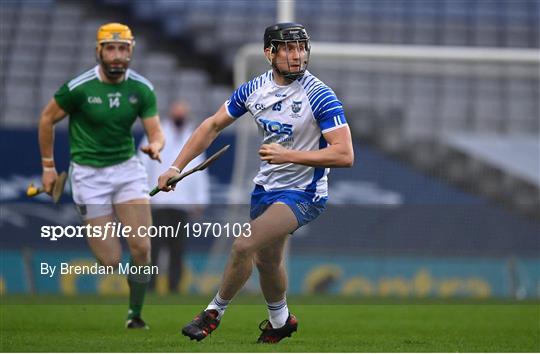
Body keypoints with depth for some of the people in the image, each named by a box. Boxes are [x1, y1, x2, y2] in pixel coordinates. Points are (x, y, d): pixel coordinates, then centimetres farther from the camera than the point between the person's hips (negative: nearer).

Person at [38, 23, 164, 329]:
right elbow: (47, 120, 1)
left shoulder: (142, 89, -4)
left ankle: (135, 315, 8)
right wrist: (48, 166, 5)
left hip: (128, 168, 3)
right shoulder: (78, 88, -13)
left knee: (141, 248, -10)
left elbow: (156, 133, -3)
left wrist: (155, 146, -27)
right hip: (89, 174, -3)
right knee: (111, 261, -9)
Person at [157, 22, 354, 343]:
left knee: (243, 247, -21)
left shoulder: (320, 96, -19)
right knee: (267, 260, 19)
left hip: (303, 194, -7)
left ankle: (215, 312, 0)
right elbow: (213, 126, 11)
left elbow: (345, 155, -25)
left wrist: (288, 155, -27)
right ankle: (281, 320, 46)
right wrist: (176, 168, 6)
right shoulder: (254, 89, -1)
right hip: (266, 187, 7)